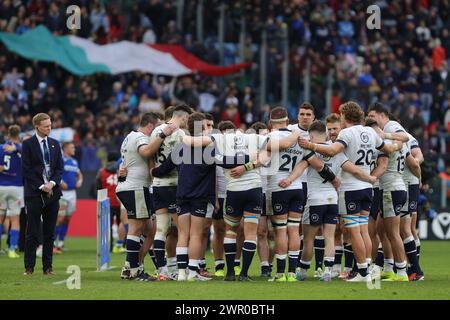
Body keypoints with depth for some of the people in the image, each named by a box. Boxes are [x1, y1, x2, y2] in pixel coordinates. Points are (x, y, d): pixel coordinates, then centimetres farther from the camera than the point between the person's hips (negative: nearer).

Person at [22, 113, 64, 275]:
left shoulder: (54, 144, 13)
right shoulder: (28, 144, -1)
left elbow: (60, 167, 11)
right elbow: (26, 170, -5)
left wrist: (52, 183, -6)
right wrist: (41, 186, -11)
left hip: (52, 192, 4)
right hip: (34, 193, -4)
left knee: (50, 232, 5)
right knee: (32, 232, -3)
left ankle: (48, 266, 8)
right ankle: (29, 267, 1)